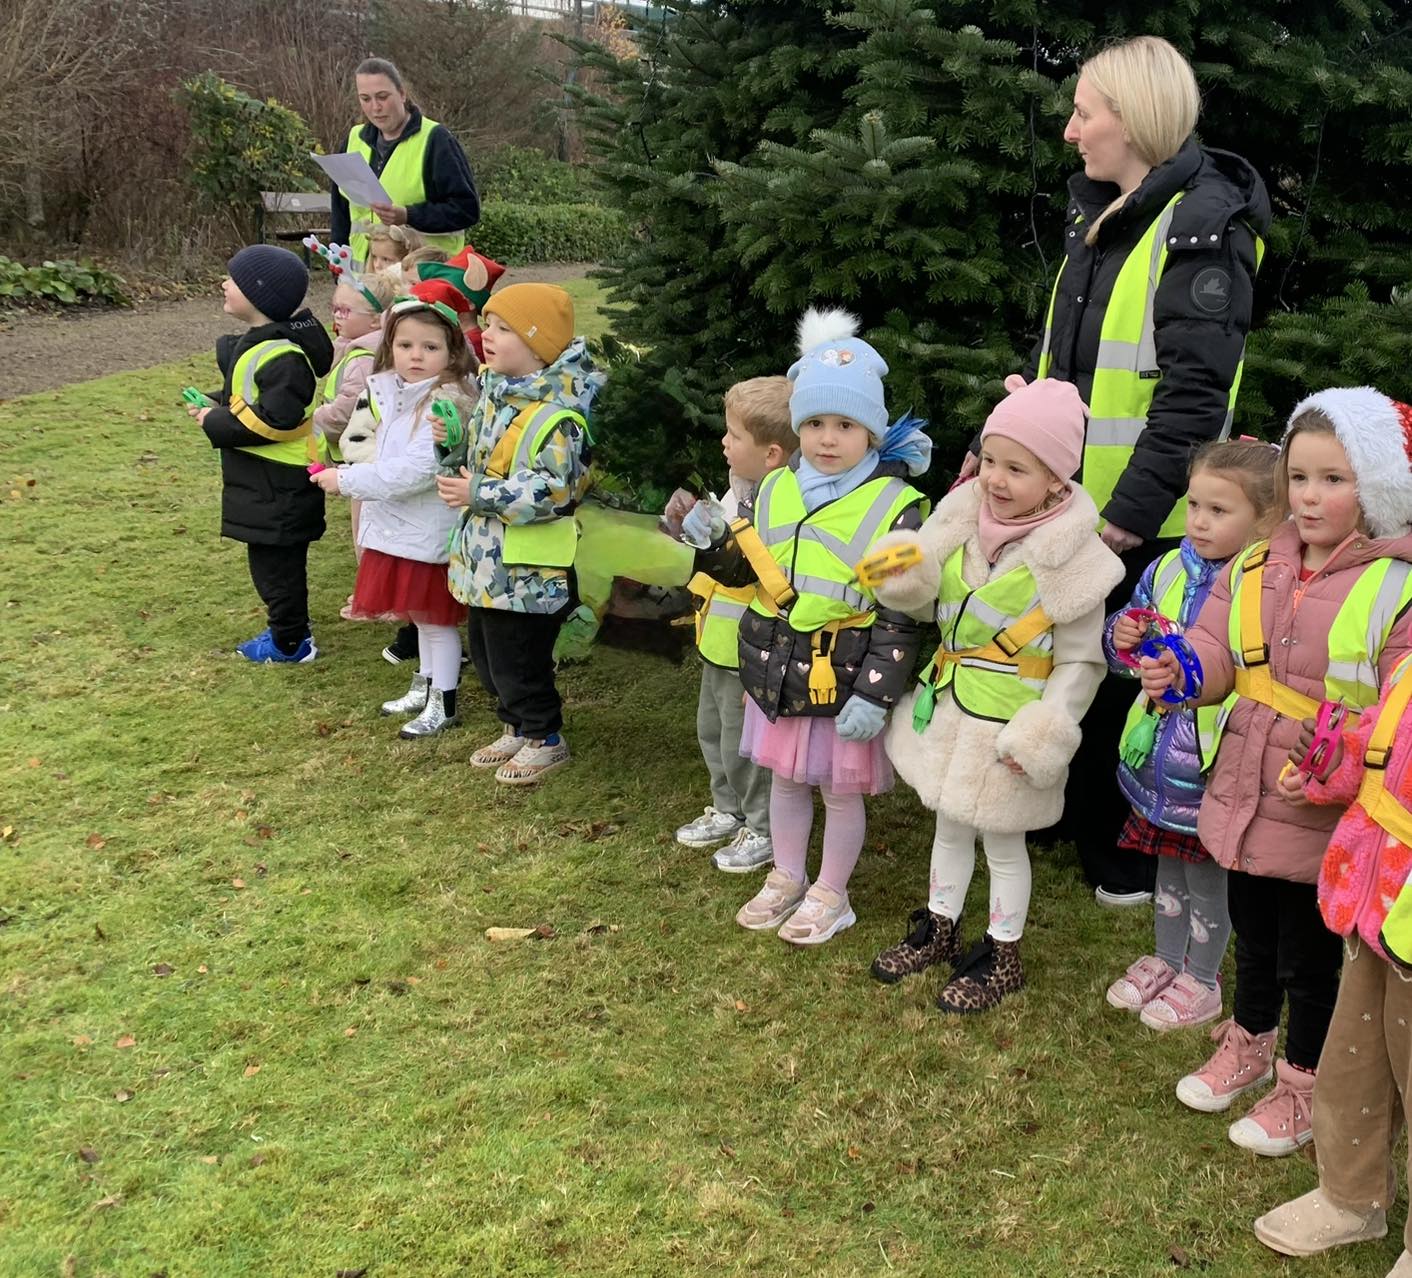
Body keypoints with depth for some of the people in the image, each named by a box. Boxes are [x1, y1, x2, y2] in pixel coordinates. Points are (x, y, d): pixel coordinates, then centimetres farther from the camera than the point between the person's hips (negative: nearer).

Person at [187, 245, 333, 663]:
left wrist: (217, 423, -18)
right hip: (263, 476, 10)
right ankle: (287, 629, 30)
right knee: (270, 557, 19)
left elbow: (276, 419, -28)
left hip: (278, 483, -10)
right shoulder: (256, 342, 10)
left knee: (276, 560, 1)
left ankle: (291, 642, 13)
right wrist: (215, 407, 4)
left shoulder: (281, 356, -24)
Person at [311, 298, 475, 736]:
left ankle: (443, 706, 17)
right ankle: (425, 687, 38)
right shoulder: (394, 393, 7)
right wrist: (349, 476, 5)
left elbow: (417, 470, -28)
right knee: (421, 614, 22)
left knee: (436, 617, 4)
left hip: (432, 531, -8)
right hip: (400, 528, 8)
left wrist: (347, 479, -21)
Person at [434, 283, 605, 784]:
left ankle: (545, 738, 24)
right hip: (486, 558, 10)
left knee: (517, 658, 3)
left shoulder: (557, 416, -23)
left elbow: (550, 490, -30)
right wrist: (450, 443, 0)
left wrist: (480, 495, -27)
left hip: (526, 568, -10)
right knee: (486, 650, 21)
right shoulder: (494, 391, 7)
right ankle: (516, 727, 39)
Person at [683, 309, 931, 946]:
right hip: (777, 671, 5)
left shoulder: (895, 507, -14)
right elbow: (749, 571, 13)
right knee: (786, 780, 21)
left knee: (841, 791, 11)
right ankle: (786, 879, 40)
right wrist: (713, 544, -7)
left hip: (844, 678, -5)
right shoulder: (776, 490, 2)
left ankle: (830, 895, 30)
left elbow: (900, 617, -15)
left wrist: (876, 695, -19)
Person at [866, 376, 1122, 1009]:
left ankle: (1002, 956, 30)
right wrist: (906, 578, -13)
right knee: (949, 826, 22)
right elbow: (931, 606, 9)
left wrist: (1043, 736, -20)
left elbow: (1080, 662, -13)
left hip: (1008, 724, -6)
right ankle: (938, 929, 41)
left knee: (1002, 841, 11)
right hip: (947, 704, 6)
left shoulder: (1071, 559, -18)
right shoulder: (963, 519, -2)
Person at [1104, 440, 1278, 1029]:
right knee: (1169, 864, 24)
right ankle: (1165, 960, 44)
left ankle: (1201, 981, 33)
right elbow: (1122, 642, 12)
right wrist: (1122, 638, -9)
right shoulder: (1167, 570, 0)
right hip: (1159, 754, 6)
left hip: (1216, 765, -6)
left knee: (1208, 875, 13)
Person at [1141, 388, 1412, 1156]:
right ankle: (1248, 1044, 48)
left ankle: (1303, 1086, 35)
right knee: (1252, 938, 24)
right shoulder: (1255, 566, 2)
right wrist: (1180, 670, -21)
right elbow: (1215, 652, 2)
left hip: (1323, 818, -5)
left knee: (1309, 957, 13)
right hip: (1244, 796, 5)